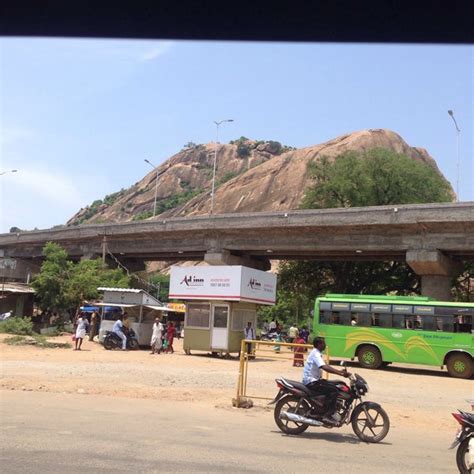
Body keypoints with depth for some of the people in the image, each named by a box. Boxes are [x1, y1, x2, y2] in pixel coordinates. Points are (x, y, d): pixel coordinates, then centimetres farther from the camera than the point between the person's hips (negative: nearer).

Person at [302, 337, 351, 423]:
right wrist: (341, 374, -36)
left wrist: (340, 371, 8)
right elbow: (325, 367, -32)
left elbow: (326, 367, 19)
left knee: (334, 386, 12)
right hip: (311, 382, -10)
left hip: (314, 380, 10)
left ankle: (332, 412, 17)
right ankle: (328, 415, -16)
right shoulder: (316, 354, -18)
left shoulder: (317, 353, 14)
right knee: (333, 390, -20)